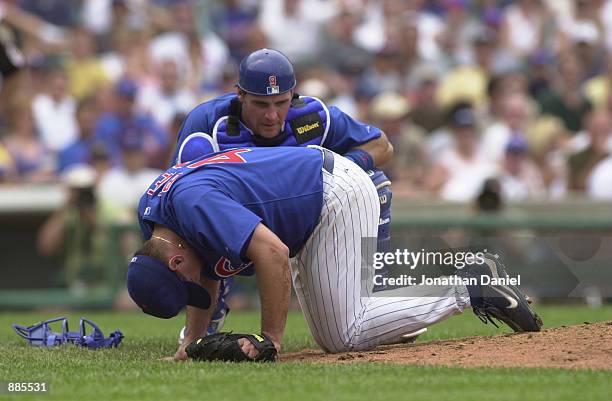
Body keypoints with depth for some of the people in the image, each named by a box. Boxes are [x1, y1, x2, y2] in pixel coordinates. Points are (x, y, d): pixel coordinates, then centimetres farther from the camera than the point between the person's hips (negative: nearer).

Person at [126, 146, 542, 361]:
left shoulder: (193, 201, -29)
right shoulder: (152, 210, 1)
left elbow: (273, 253, -36)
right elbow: (206, 275, 16)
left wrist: (270, 341, -30)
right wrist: (192, 340, 3)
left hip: (337, 192, -11)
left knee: (343, 337, -14)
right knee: (333, 336, 12)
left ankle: (468, 289, -6)